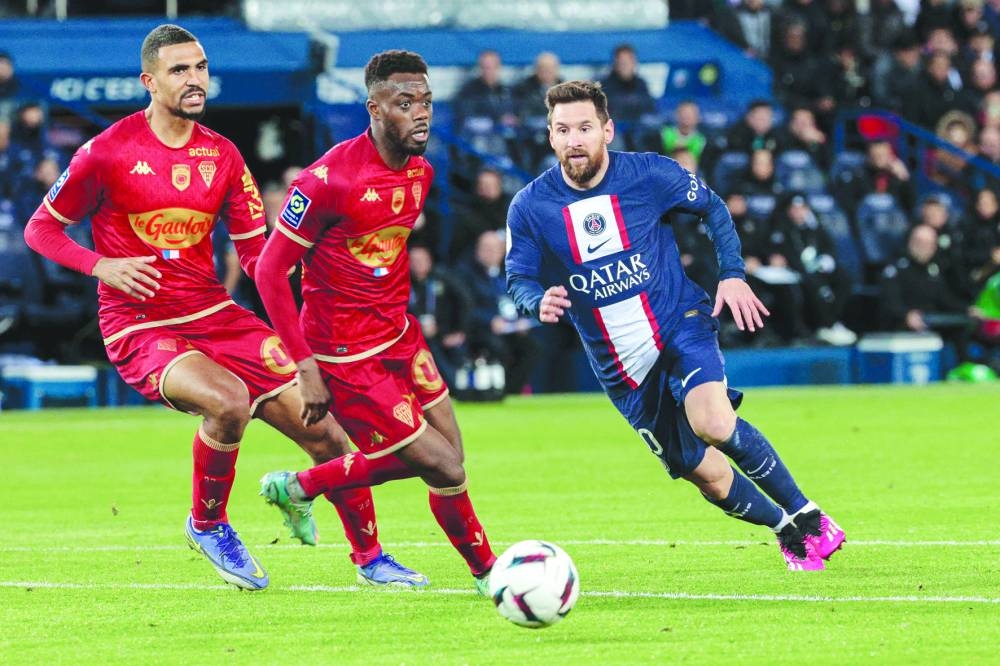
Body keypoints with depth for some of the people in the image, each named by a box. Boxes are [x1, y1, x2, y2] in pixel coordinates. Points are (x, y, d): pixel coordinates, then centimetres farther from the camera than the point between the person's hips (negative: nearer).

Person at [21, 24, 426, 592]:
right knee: (229, 401, -35)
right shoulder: (108, 152, -8)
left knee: (325, 433, 0)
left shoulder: (222, 155, 6)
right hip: (141, 330, -5)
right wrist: (100, 265, -16)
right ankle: (208, 524, -7)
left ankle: (370, 558, 21)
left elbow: (256, 254, 10)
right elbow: (41, 229, 1)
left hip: (215, 316, 5)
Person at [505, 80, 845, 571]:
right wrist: (539, 303, -23)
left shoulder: (649, 175, -9)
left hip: (679, 324, -2)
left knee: (714, 425, -29)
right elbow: (519, 279, 0)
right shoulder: (530, 208, -8)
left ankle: (806, 517, -11)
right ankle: (785, 531, 28)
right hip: (621, 367, 2)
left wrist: (732, 273, -4)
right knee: (705, 474, 1)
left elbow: (712, 208, 8)